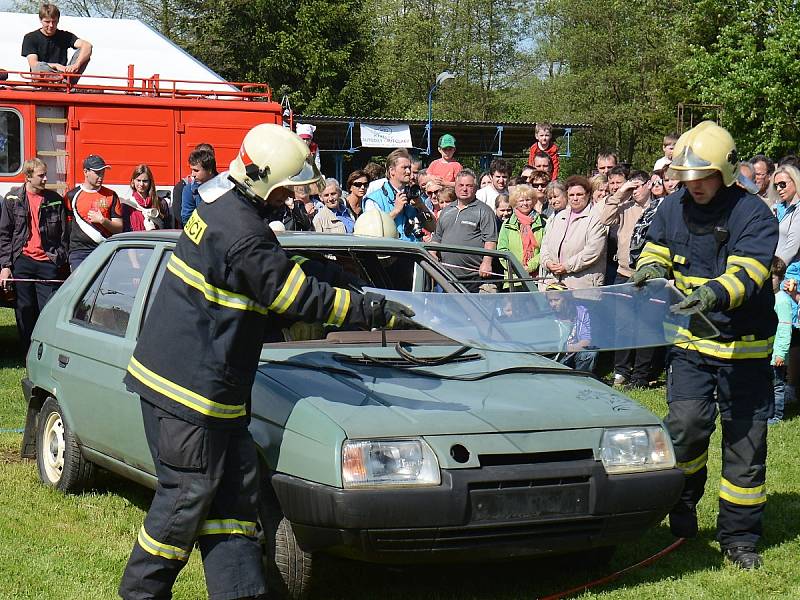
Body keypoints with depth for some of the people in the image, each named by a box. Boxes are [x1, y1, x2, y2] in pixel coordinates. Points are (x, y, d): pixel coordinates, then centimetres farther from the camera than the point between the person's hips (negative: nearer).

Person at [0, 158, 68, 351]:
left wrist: (60, 262, 1)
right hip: (22, 262, 0)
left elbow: (64, 234, 9)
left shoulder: (55, 200, 6)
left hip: (48, 263, 0)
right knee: (24, 311, 4)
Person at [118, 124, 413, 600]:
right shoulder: (242, 235, -22)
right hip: (188, 386, -10)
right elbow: (301, 297, -18)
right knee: (188, 494, 0)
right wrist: (376, 311, -11)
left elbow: (272, 300, 20)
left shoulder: (222, 209, 11)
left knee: (235, 488, 10)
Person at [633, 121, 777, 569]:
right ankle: (682, 511, 14)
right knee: (686, 423, -12)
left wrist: (713, 293, -45)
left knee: (745, 440, 3)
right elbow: (656, 250, 16)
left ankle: (740, 537, 15)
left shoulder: (753, 214, -13)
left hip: (744, 347, -3)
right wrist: (650, 267, -8)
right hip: (691, 341, 3)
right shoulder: (675, 207, 2)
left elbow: (746, 275, -25)